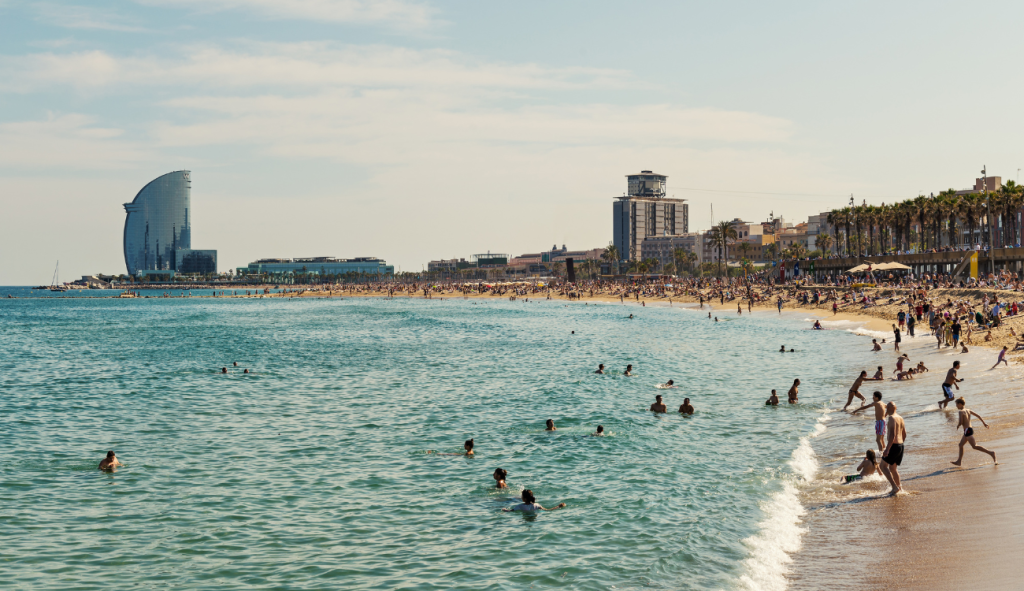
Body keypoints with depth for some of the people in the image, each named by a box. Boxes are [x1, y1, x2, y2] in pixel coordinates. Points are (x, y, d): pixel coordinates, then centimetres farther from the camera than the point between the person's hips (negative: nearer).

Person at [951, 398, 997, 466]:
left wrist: (957, 425, 4)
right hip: (970, 429, 10)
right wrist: (984, 422, 19)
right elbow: (978, 415, 13)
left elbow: (961, 423, -18)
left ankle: (991, 453, -17)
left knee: (974, 446, -10)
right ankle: (958, 461, 22)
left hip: (967, 430, -10)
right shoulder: (968, 410, 10)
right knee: (961, 445, 18)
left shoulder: (961, 412, -13)